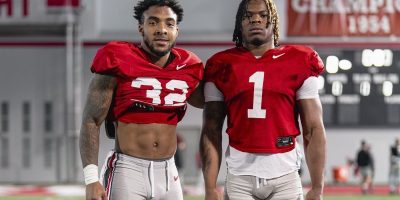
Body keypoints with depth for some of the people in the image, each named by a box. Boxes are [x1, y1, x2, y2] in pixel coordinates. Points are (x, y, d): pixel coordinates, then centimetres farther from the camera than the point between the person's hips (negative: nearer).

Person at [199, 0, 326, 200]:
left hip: (284, 175, -1)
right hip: (240, 175, 1)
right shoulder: (222, 66, 5)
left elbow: (313, 130, 1)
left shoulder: (299, 63, 2)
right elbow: (211, 132, 4)